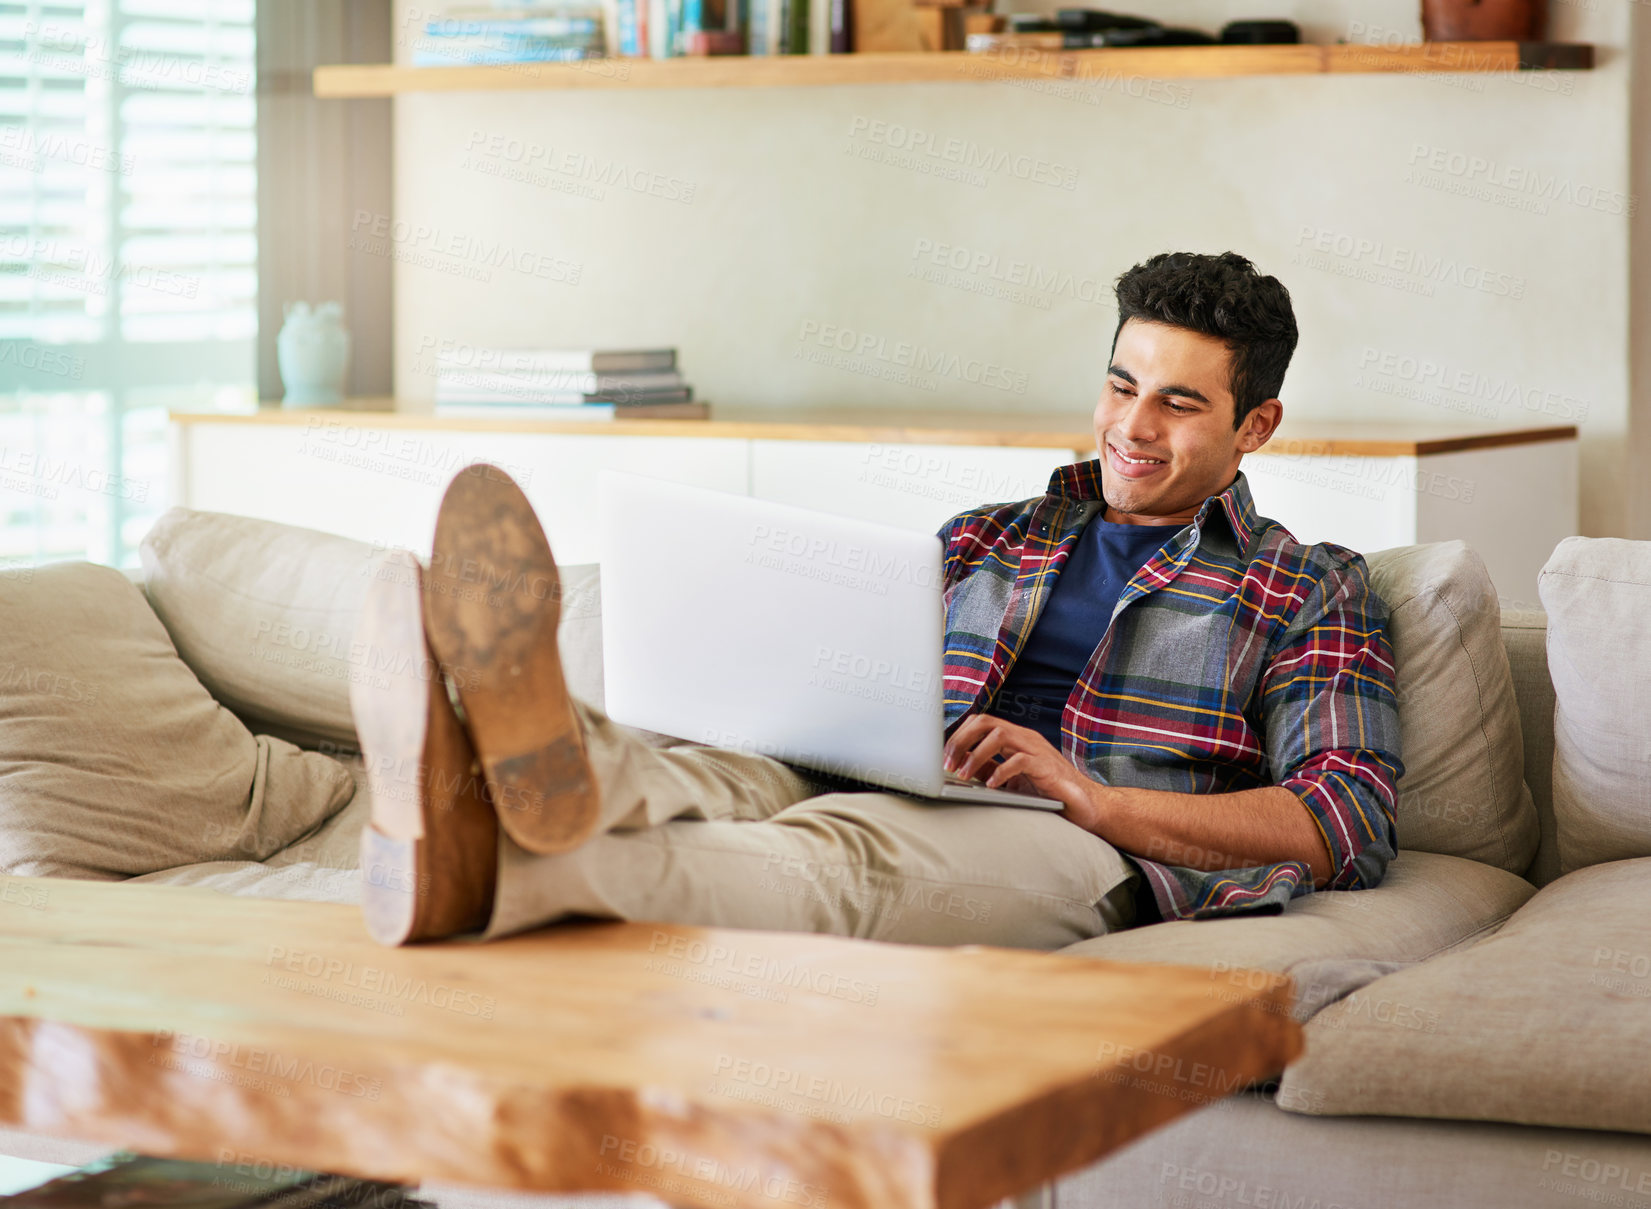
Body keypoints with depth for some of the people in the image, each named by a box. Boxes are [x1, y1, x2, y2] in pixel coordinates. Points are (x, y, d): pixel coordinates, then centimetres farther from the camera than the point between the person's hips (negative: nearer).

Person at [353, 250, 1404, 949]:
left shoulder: (1313, 593, 17)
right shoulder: (990, 539, 30)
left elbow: (1344, 829, 2)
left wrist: (1089, 795, -11)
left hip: (1092, 858, -4)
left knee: (842, 837, -37)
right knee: (739, 770, -30)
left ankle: (518, 868, -64)